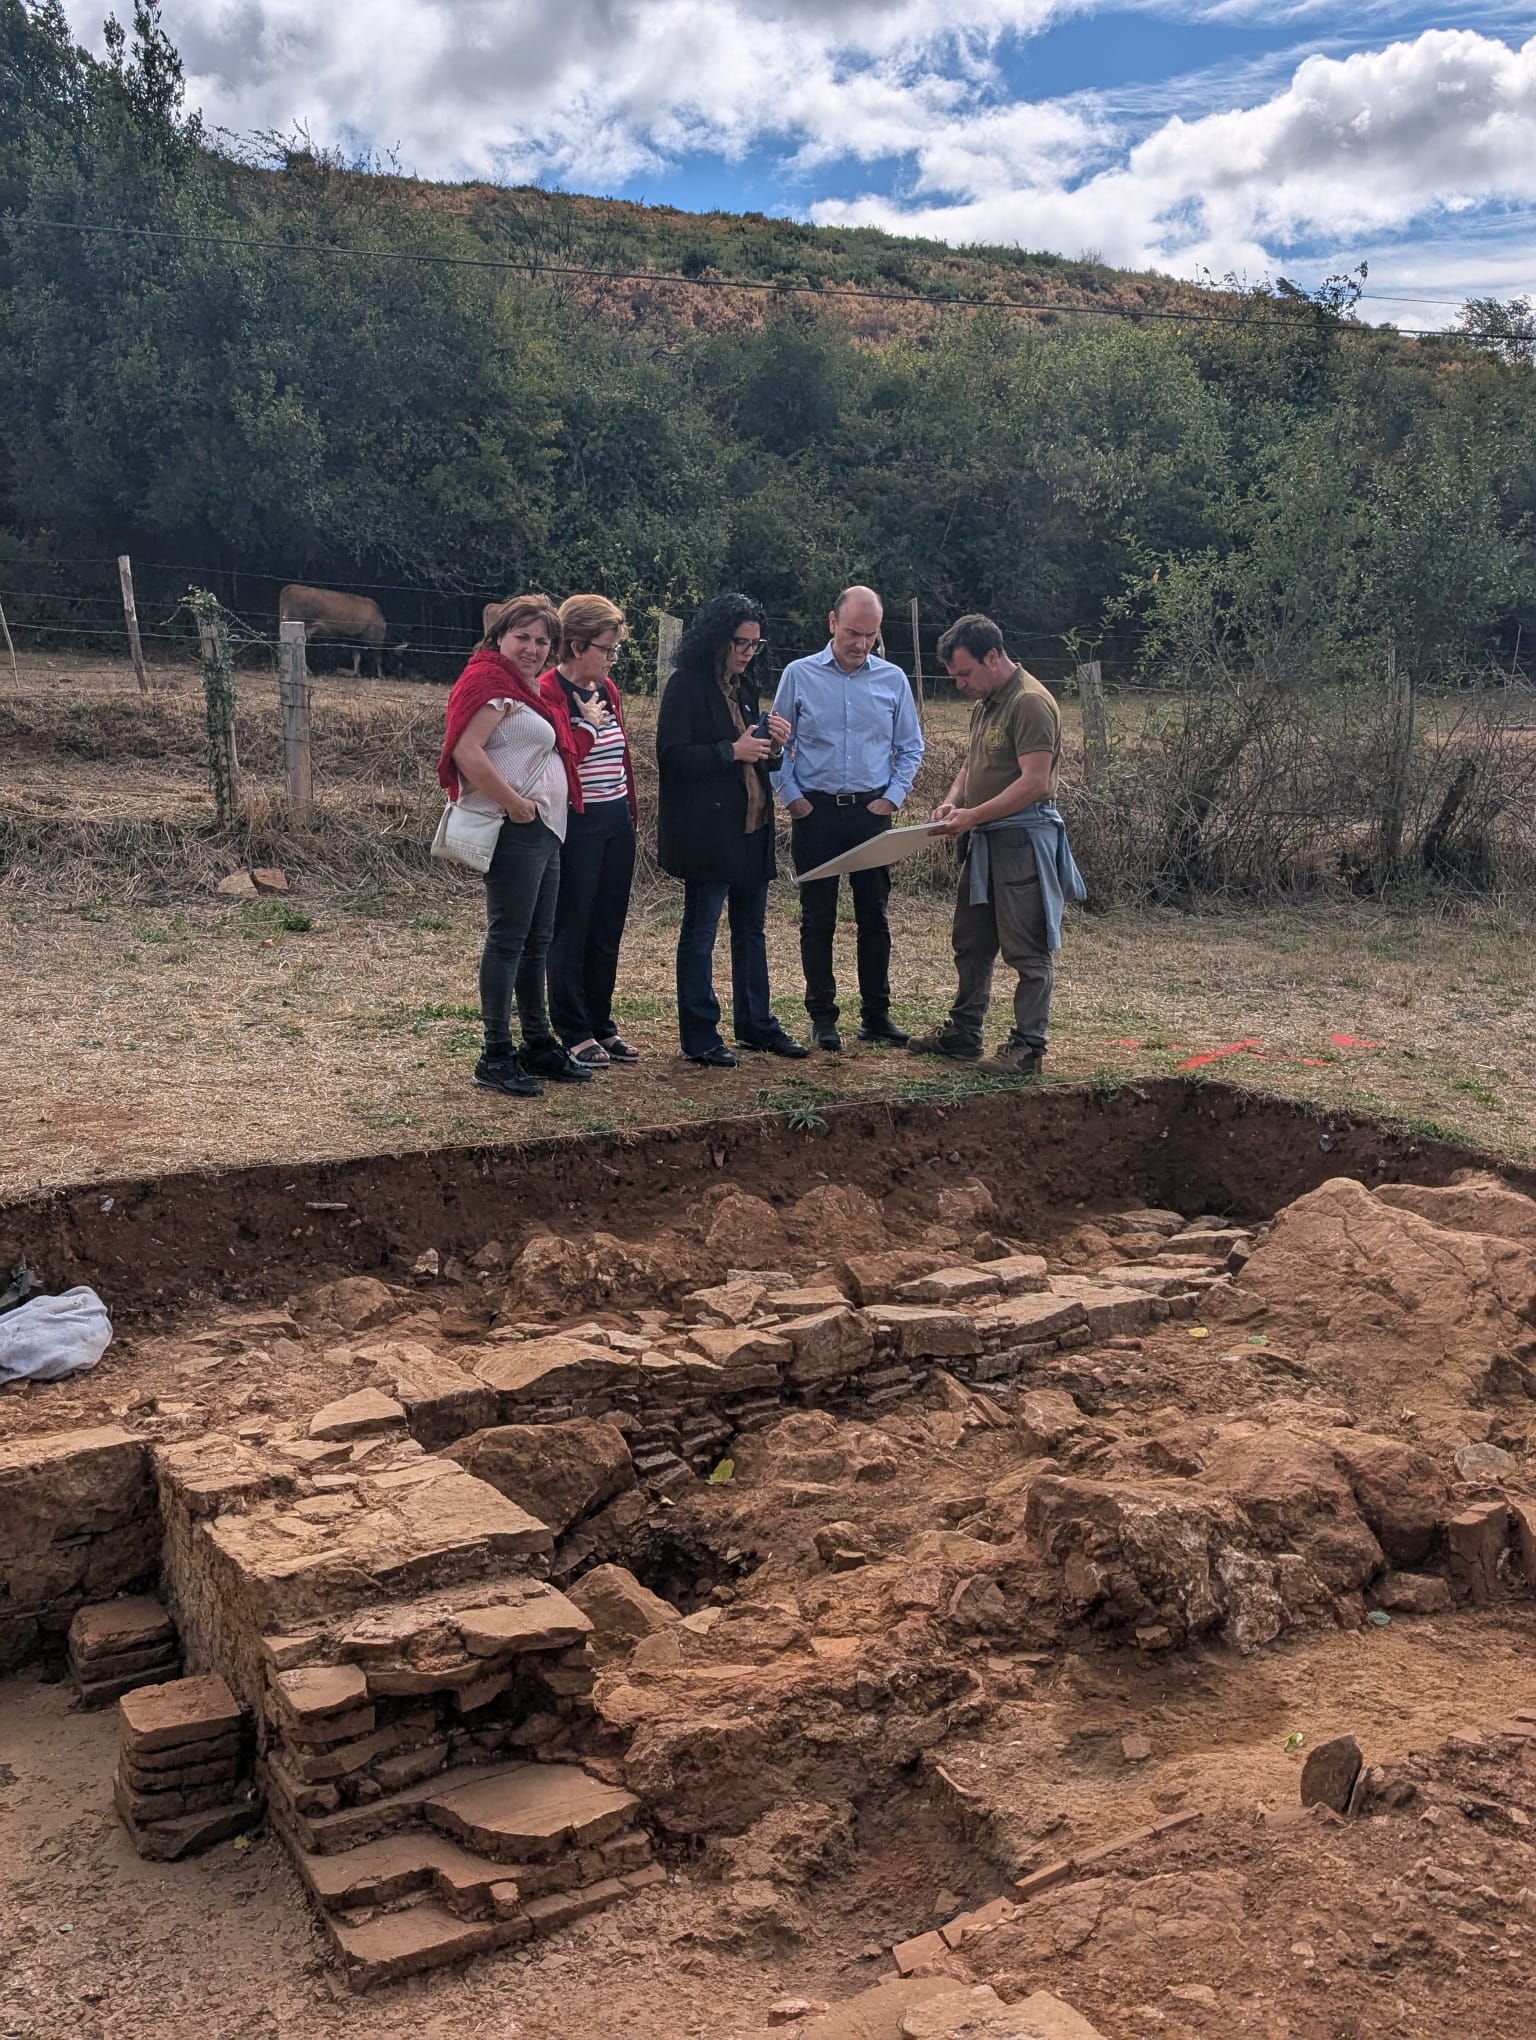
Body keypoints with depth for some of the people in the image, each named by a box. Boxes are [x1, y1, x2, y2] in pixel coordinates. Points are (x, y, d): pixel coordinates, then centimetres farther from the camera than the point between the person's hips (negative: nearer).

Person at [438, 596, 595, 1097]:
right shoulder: (489, 680, -11)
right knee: (507, 940, -7)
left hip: (543, 831, 10)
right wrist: (516, 804, -21)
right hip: (515, 831, -10)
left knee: (536, 942, 14)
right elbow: (466, 752, -23)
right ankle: (496, 1057, -2)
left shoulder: (527, 688, 20)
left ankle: (538, 1045, 23)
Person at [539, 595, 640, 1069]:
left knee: (608, 930, 12)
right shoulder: (549, 690, -11)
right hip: (576, 825, -7)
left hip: (617, 822, 8)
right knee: (572, 930, 2)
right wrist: (591, 723, -10)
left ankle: (601, 1025, 22)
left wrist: (630, 811, 16)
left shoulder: (606, 689, 13)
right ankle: (574, 1034, 11)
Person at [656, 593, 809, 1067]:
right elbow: (672, 757, -16)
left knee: (751, 929, 14)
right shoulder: (686, 686, -9)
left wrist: (773, 747, 0)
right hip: (706, 830, -8)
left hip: (750, 828, 8)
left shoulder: (744, 688, 15)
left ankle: (756, 1023, 25)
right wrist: (733, 751, -21)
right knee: (700, 931, 0)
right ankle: (699, 1038, 6)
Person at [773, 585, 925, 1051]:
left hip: (872, 812, 2)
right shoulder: (799, 675, -1)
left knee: (874, 916, 6)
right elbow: (777, 743, 5)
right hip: (815, 812, -1)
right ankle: (822, 1016, 12)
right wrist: (792, 797, -4)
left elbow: (910, 747, 11)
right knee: (817, 917, 3)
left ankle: (875, 1015, 14)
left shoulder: (893, 680, 3)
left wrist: (892, 798, 0)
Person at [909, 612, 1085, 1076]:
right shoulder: (985, 703, 14)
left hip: (1023, 839, -10)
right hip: (985, 840, 10)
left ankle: (1029, 1046, 5)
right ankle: (963, 1033, 26)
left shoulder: (1030, 703, -17)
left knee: (1026, 950, -2)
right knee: (971, 942, 16)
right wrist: (953, 799, 5)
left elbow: (1035, 782, -23)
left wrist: (974, 815, -24)